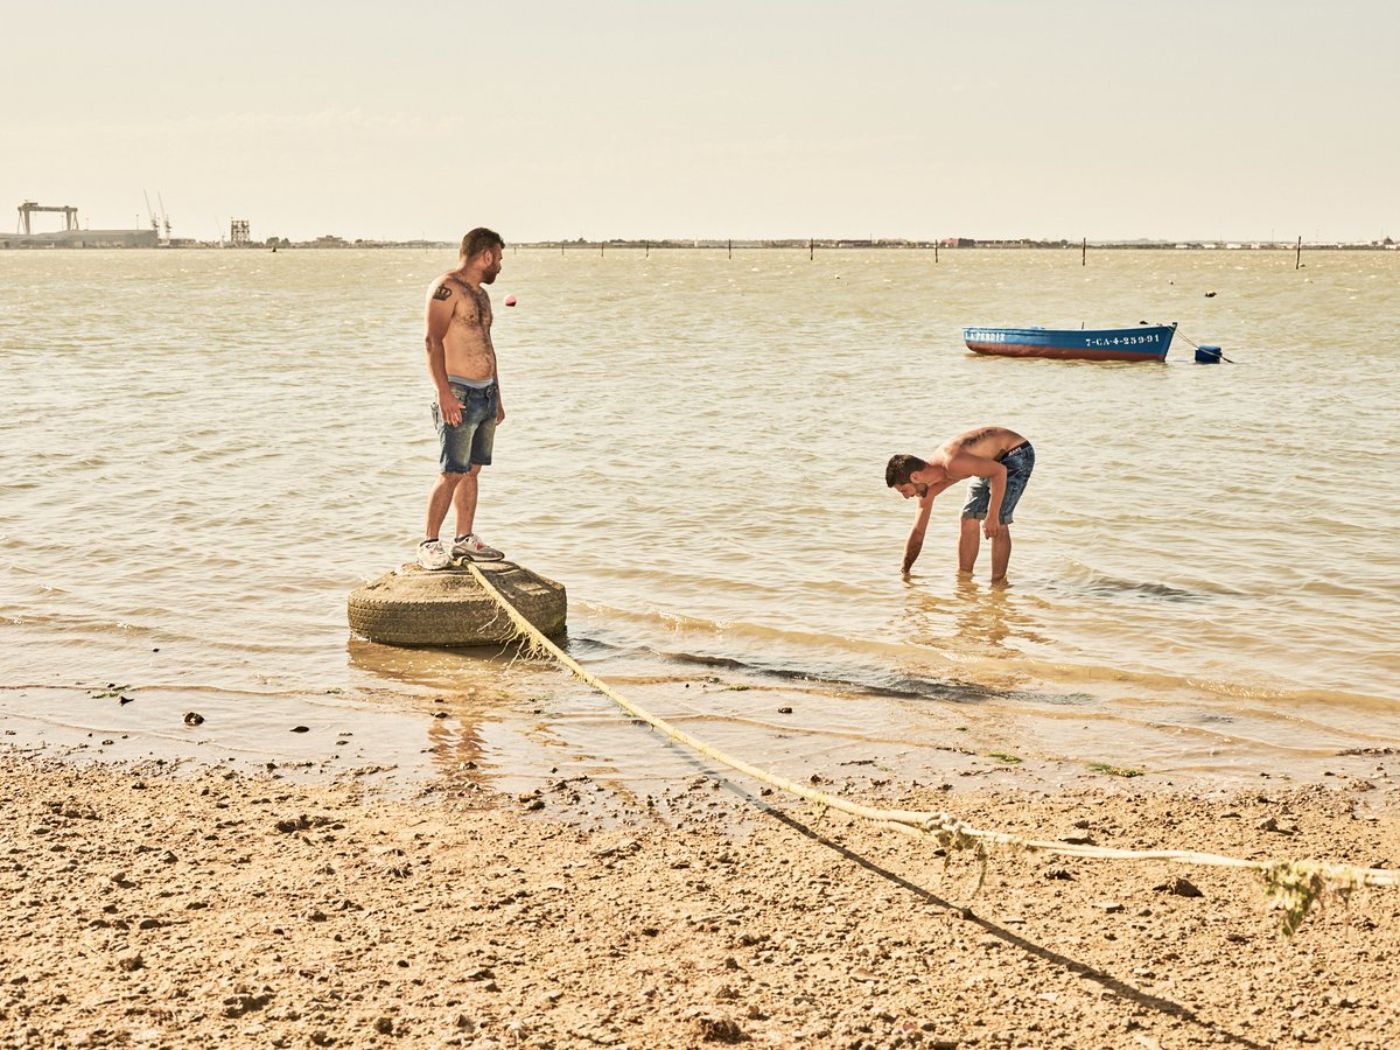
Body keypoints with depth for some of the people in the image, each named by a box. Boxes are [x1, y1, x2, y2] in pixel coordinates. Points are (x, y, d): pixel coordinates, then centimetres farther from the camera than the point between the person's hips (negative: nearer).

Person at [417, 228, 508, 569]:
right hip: (460, 395, -9)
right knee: (452, 473, -11)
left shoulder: (480, 293, 19)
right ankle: (429, 544, -5)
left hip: (486, 393, 9)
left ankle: (465, 539, 18)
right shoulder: (446, 288, -10)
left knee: (472, 470, 11)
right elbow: (432, 341, -18)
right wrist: (444, 393, -25)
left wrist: (497, 396, 24)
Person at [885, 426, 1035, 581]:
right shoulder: (928, 486, -6)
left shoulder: (952, 463, -35)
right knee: (969, 519, 5)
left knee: (998, 523, -17)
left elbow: (1000, 471, -33)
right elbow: (918, 532, 4)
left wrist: (992, 516, -34)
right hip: (993, 459, 9)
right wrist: (904, 572, 5)